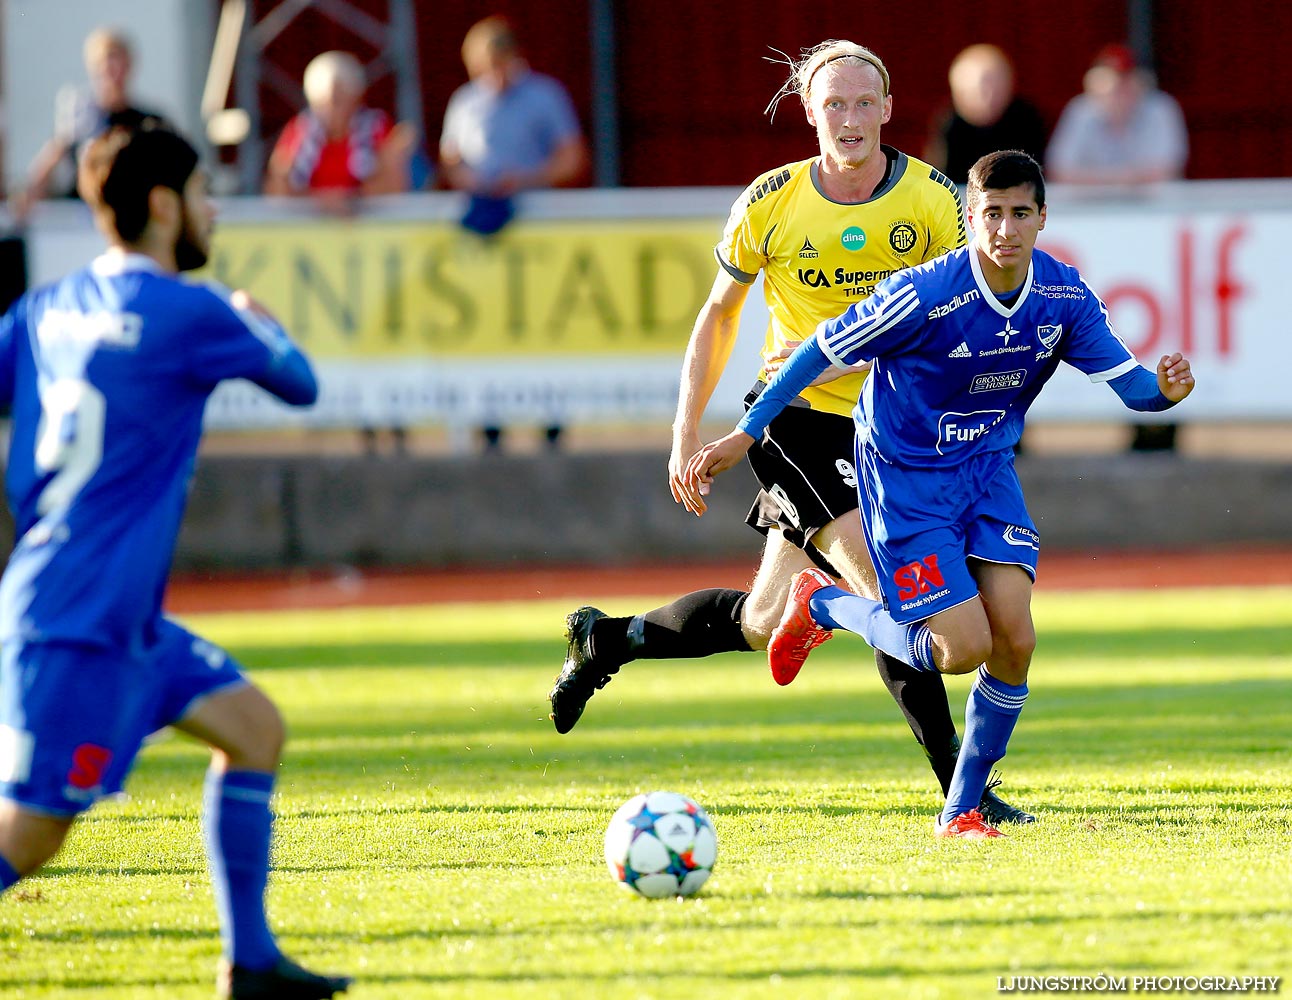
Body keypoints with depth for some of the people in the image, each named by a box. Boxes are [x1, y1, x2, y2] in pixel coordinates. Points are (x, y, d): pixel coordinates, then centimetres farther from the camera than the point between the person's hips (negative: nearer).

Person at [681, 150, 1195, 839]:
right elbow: (821, 350, -16)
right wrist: (745, 435, -16)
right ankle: (823, 604, 14)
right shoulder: (924, 295, -25)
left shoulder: (1065, 297, -10)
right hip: (906, 478, -5)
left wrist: (1164, 390, -32)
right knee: (964, 647, -14)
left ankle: (961, 811, 8)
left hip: (988, 467, 5)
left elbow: (1128, 382, -7)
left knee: (1015, 640, -10)